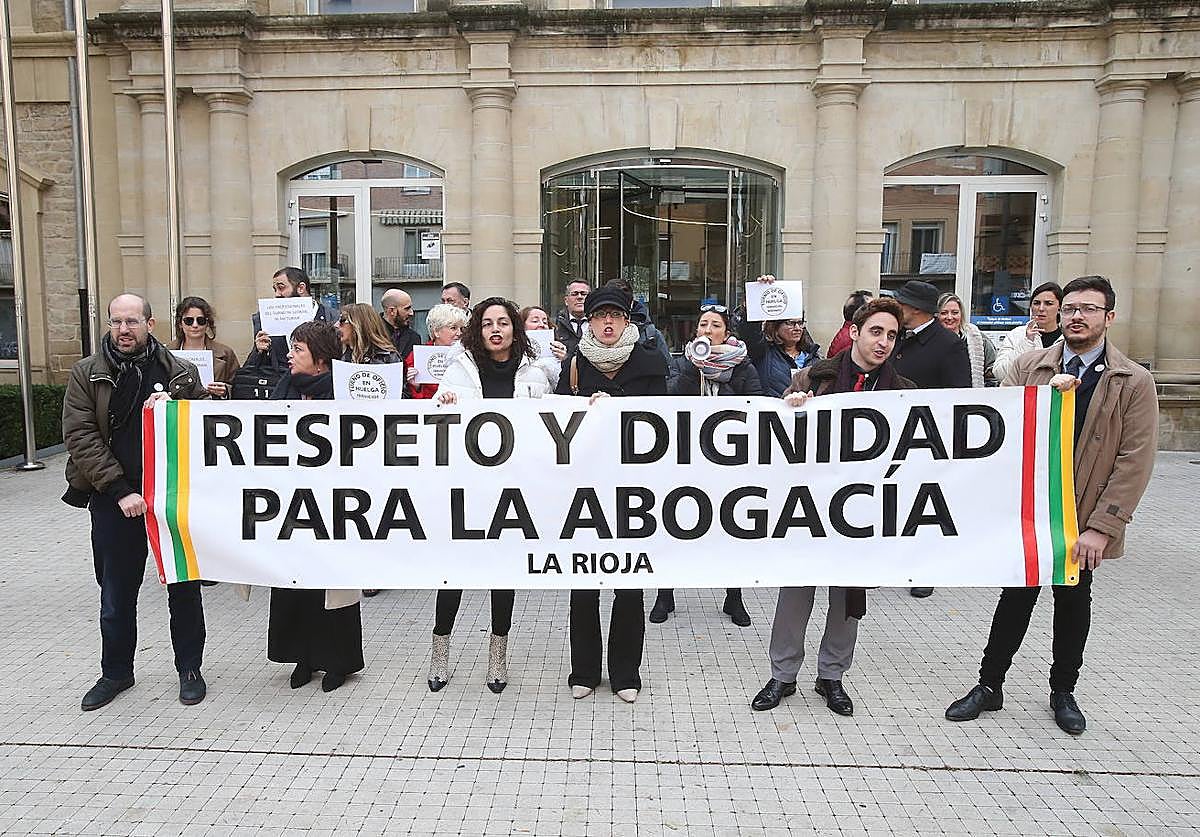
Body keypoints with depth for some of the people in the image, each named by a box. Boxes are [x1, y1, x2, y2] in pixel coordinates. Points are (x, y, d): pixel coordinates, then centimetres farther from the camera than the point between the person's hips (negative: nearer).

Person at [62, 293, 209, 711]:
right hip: (113, 499, 1)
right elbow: (79, 436, -5)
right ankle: (116, 672, 31)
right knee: (116, 593, 12)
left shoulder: (181, 372, 2)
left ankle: (189, 668, 24)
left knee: (184, 586, 9)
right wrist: (119, 490, -14)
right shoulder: (87, 373, 2)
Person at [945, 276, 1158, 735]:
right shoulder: (1028, 365, 0)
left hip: (1082, 519, 0)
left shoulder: (1135, 382, -6)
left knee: (1073, 601, 16)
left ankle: (1063, 692, 35)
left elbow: (1135, 462, -11)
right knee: (1016, 597, 9)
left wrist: (1101, 527, -17)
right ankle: (989, 686, 24)